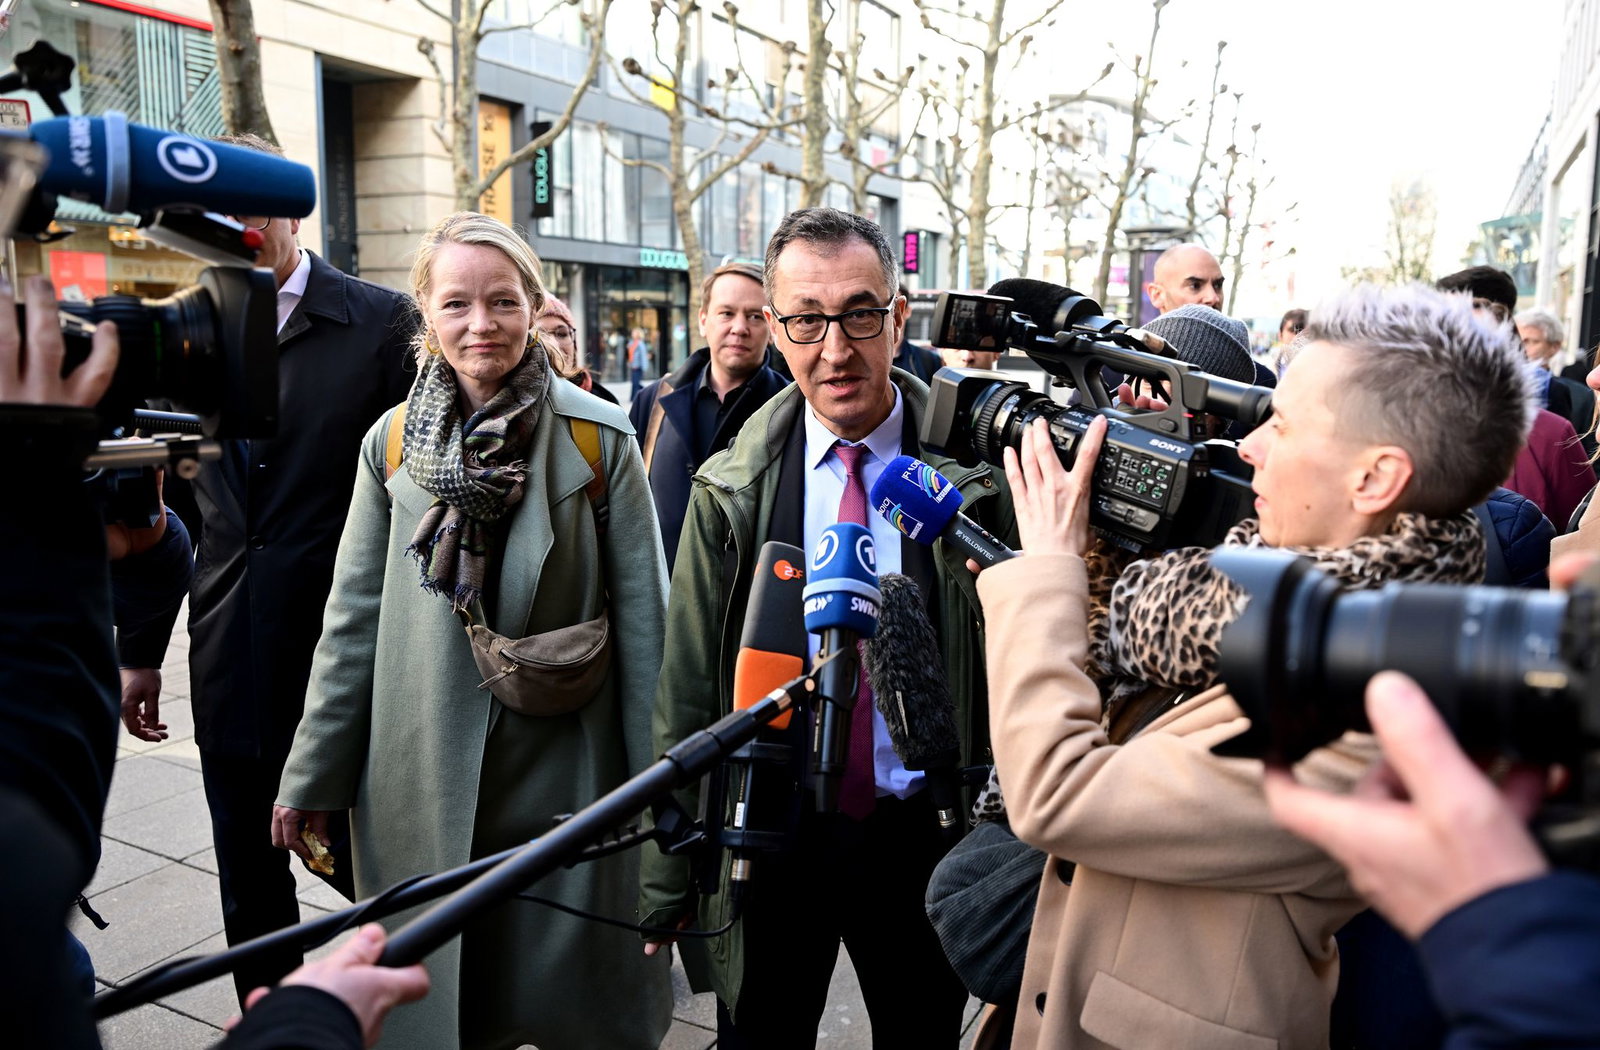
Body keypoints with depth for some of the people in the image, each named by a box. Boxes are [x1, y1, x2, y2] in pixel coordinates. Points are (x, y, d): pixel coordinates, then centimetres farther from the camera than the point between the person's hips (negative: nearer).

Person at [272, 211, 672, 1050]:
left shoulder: (600, 438, -6)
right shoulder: (392, 442, 2)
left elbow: (643, 612, -5)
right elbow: (354, 618, 6)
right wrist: (310, 778, 7)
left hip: (562, 764, -2)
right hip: (420, 770, 3)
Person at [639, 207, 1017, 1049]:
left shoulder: (972, 473, -8)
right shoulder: (731, 490, -4)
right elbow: (686, 689, -1)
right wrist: (669, 877, 1)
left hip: (923, 836, 0)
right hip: (770, 832, 1)